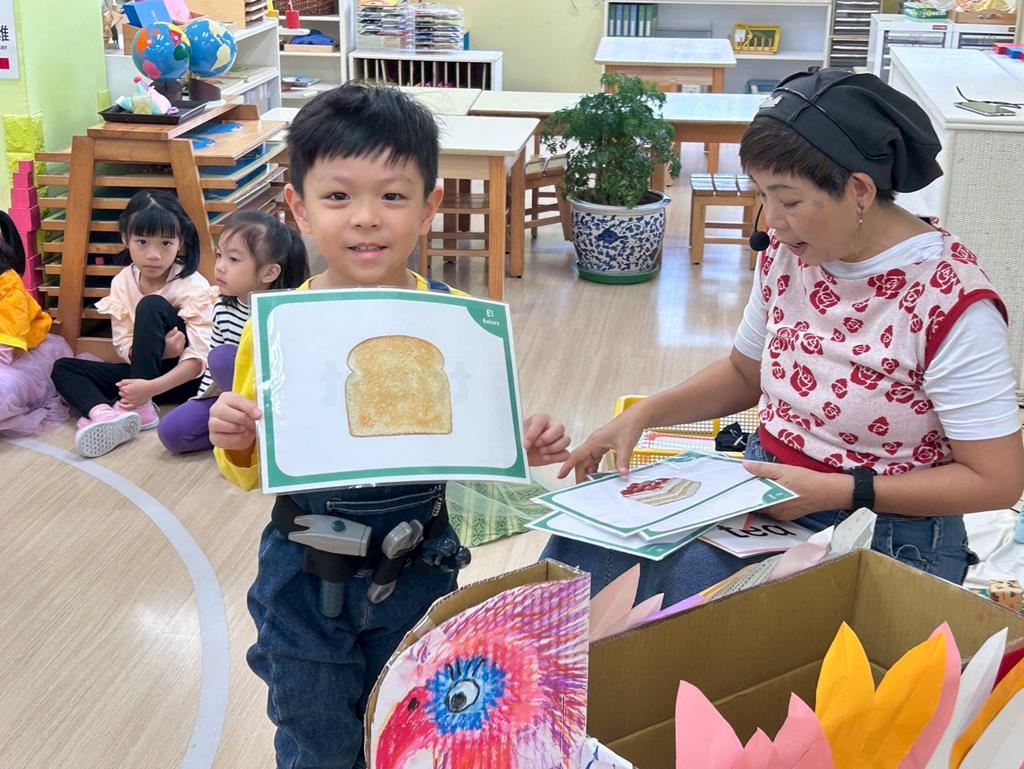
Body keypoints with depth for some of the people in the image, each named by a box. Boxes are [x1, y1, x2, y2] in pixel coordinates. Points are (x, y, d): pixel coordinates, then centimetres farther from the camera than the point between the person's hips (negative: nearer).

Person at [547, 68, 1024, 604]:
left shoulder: (950, 303, -21)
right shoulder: (789, 252, 1)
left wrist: (836, 490, -22)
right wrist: (642, 415, 1)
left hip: (883, 537, -6)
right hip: (762, 495, 6)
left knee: (687, 579, -28)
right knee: (586, 540, -13)